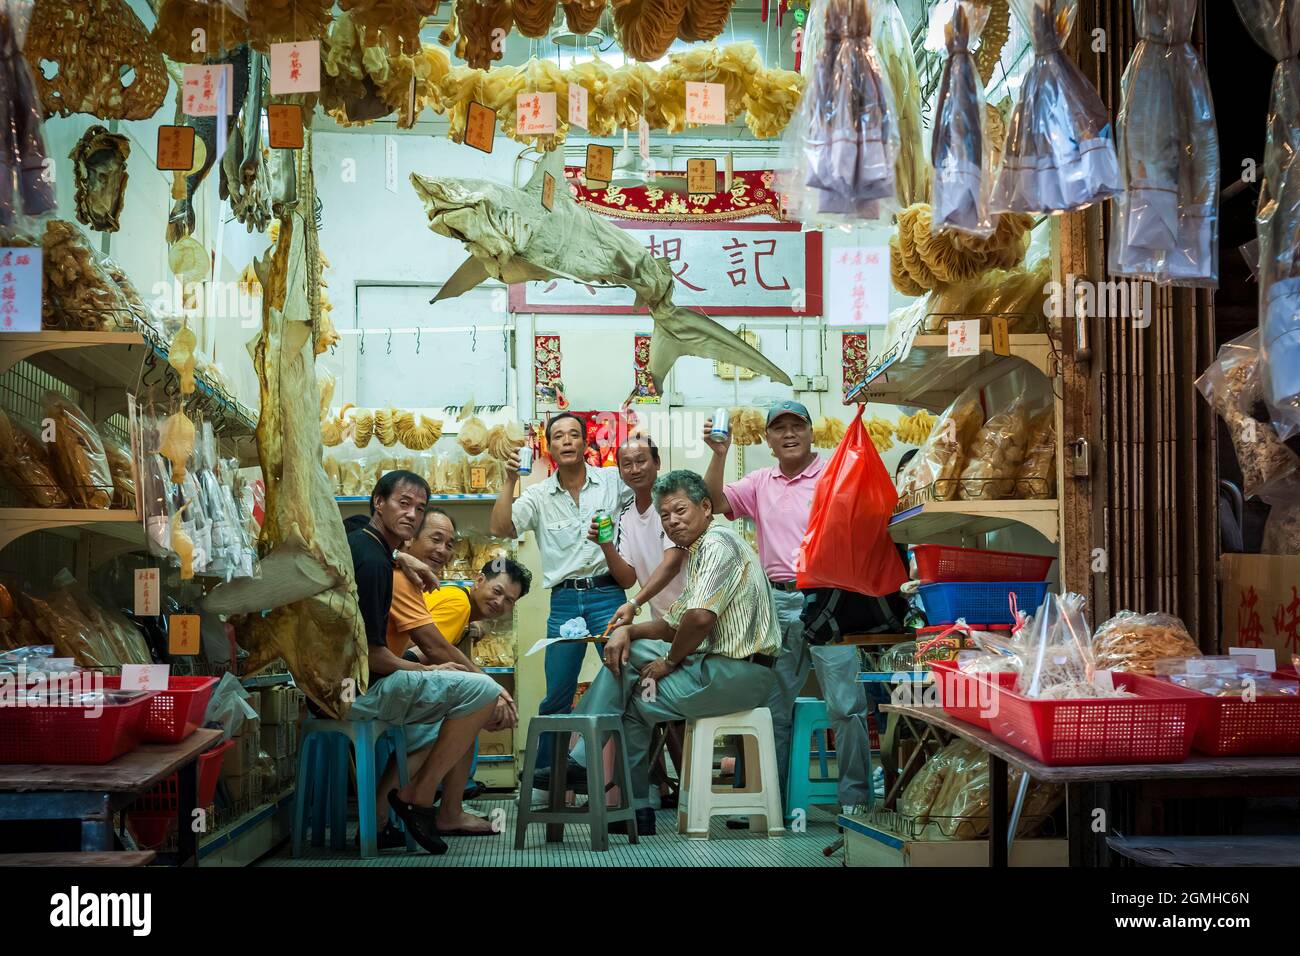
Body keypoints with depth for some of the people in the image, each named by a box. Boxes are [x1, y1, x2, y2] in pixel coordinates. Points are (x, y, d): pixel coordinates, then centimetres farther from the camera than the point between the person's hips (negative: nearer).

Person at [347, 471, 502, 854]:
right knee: (481, 690, -18)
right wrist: (427, 671, -6)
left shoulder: (355, 540, 13)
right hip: (355, 693, -11)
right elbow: (371, 653, -21)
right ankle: (419, 794, -6)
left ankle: (380, 807, 16)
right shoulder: (373, 561, -18)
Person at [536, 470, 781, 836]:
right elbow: (673, 625, 21)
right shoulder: (699, 551, 20)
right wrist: (628, 631, 2)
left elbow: (700, 617, -27)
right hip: (715, 663, 10)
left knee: (634, 702, -2)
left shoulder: (716, 543, -14)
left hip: (737, 672, -10)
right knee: (623, 652, 9)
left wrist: (670, 661, -10)